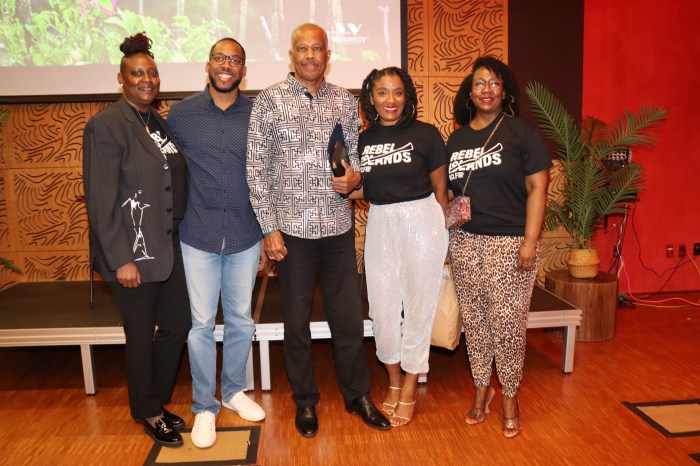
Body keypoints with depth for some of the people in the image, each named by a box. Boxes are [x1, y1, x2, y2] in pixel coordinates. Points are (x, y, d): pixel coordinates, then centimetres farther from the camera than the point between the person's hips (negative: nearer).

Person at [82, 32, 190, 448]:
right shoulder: (106, 125, -11)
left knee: (177, 325, 14)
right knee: (142, 335, 9)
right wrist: (120, 259, -17)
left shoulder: (162, 124, 10)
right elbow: (100, 200, -15)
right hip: (133, 253, -6)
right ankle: (149, 413, 31)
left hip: (169, 247, 7)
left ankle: (159, 401, 37)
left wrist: (182, 234, 8)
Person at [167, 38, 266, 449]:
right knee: (202, 324, 6)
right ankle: (204, 406, 24)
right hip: (199, 237, -1)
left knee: (241, 320, 12)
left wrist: (268, 235, 5)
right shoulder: (180, 114, 1)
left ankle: (234, 390, 35)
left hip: (245, 238, 1)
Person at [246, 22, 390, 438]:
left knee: (349, 316, 11)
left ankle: (358, 394, 31)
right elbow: (257, 170, -3)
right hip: (292, 228, -2)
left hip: (338, 227, 3)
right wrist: (269, 228, -8)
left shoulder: (346, 102, 7)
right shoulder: (269, 101, -1)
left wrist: (355, 178, -9)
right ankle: (305, 400, 30)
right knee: (297, 320, 11)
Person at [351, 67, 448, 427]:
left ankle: (409, 390, 23)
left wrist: (443, 232, 1)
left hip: (422, 222, -4)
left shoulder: (426, 134, -6)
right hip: (379, 225, 4)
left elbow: (440, 189, -2)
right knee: (382, 307, 9)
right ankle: (394, 382, 31)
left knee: (417, 306, 6)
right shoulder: (364, 139, 5)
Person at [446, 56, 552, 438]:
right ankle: (481, 389, 28)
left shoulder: (521, 130, -1)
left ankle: (510, 397, 21)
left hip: (509, 243, -4)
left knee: (507, 324, 1)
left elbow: (537, 187, -6)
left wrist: (530, 241, -13)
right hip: (465, 242, 4)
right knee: (474, 321, 10)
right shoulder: (457, 139, 12)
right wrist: (449, 221, 4)